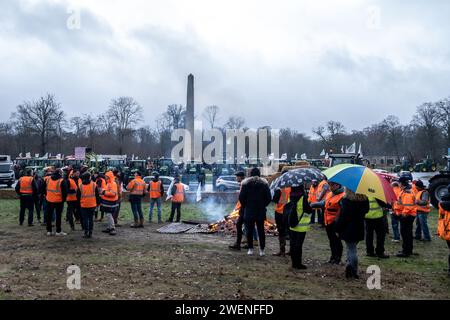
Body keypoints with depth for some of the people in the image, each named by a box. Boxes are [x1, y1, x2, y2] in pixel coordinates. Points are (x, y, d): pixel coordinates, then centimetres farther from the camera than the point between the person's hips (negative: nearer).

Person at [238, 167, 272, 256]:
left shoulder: (245, 183, -3)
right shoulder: (264, 183, 0)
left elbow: (241, 197, -5)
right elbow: (269, 198, -1)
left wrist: (245, 206, 9)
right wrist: (263, 205, 12)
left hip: (249, 211, -1)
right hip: (261, 212, 1)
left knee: (249, 230, 7)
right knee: (261, 230, 7)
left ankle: (250, 249, 9)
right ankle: (262, 250, 6)